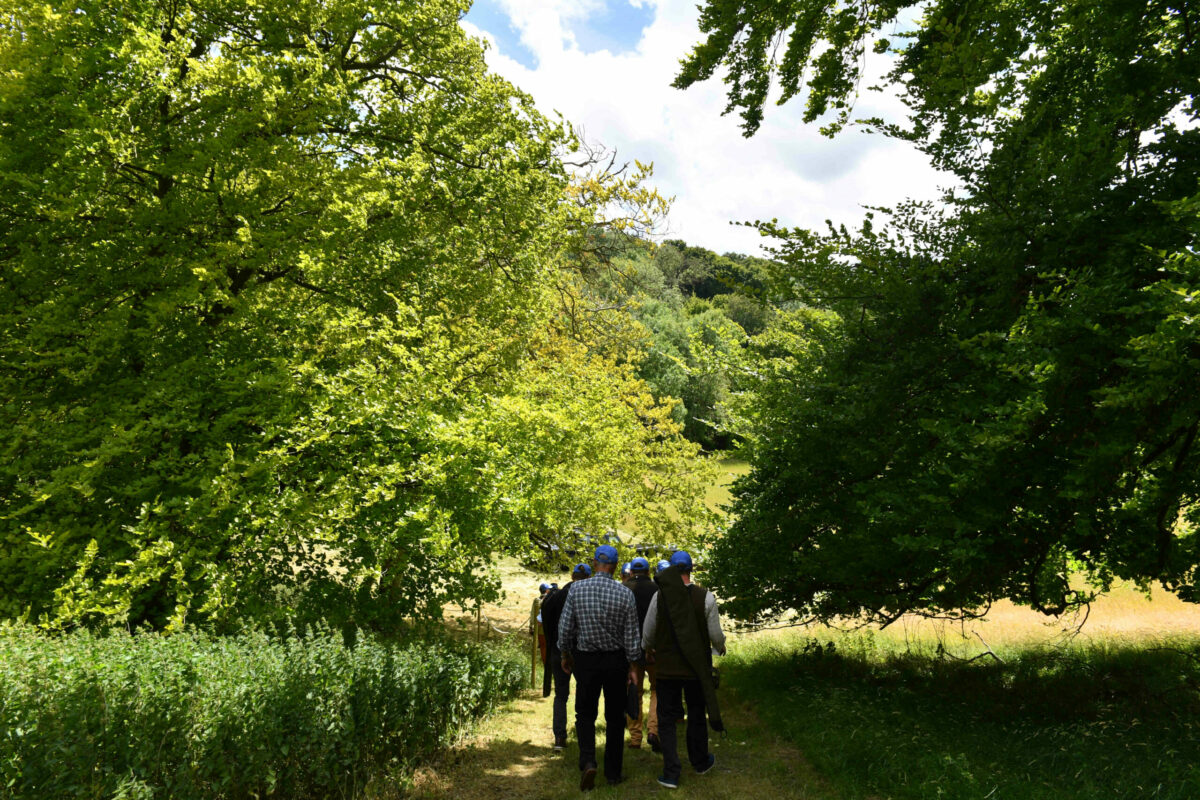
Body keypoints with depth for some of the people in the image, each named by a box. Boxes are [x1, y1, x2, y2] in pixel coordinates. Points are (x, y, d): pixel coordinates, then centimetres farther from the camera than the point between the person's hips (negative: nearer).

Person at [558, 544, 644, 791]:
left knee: (585, 714, 12)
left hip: (586, 659, 0)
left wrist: (566, 655, 12)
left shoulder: (577, 590, -9)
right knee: (615, 717, 13)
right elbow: (632, 634, -5)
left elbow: (565, 628, -4)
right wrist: (633, 666, 5)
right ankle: (613, 773, 19)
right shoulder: (625, 594, -9)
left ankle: (588, 761, -10)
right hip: (616, 660, 0)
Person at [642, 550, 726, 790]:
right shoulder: (706, 597, -11)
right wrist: (720, 646, 17)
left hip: (667, 667, -1)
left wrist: (648, 648, 22)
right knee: (696, 716, 19)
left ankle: (671, 774, 5)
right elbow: (716, 634, -6)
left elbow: (648, 633, 0)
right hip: (697, 668, 1)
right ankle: (700, 762, 37)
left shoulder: (659, 596, -9)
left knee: (667, 720, 9)